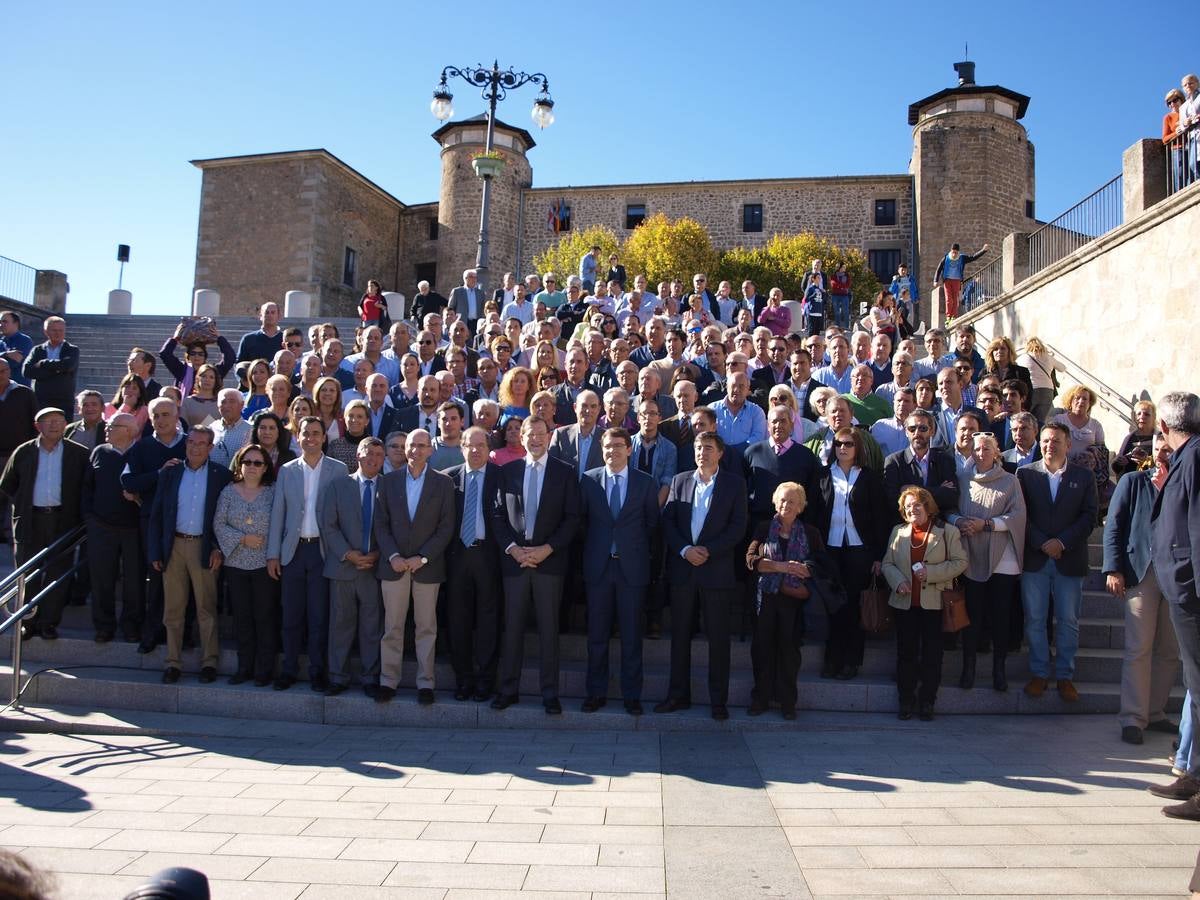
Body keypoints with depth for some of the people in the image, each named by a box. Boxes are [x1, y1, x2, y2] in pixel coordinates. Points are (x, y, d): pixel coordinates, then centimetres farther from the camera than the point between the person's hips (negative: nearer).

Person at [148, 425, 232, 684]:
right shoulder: (169, 473, 7)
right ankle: (173, 662, 15)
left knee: (206, 608, 3)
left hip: (204, 547, -2)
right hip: (173, 546, 2)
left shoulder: (221, 475, 0)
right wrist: (155, 552, 1)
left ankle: (209, 662, 10)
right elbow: (156, 515, 7)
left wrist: (218, 548, -8)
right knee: (173, 608, 7)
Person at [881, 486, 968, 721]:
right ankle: (906, 701, 17)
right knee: (906, 653, 7)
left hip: (934, 603, -3)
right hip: (905, 603, 3)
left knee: (931, 655, 3)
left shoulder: (947, 532, 1)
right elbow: (887, 563, 11)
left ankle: (927, 702, 14)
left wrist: (931, 572, -15)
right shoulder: (898, 532, 11)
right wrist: (897, 581, -9)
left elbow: (960, 562, -4)